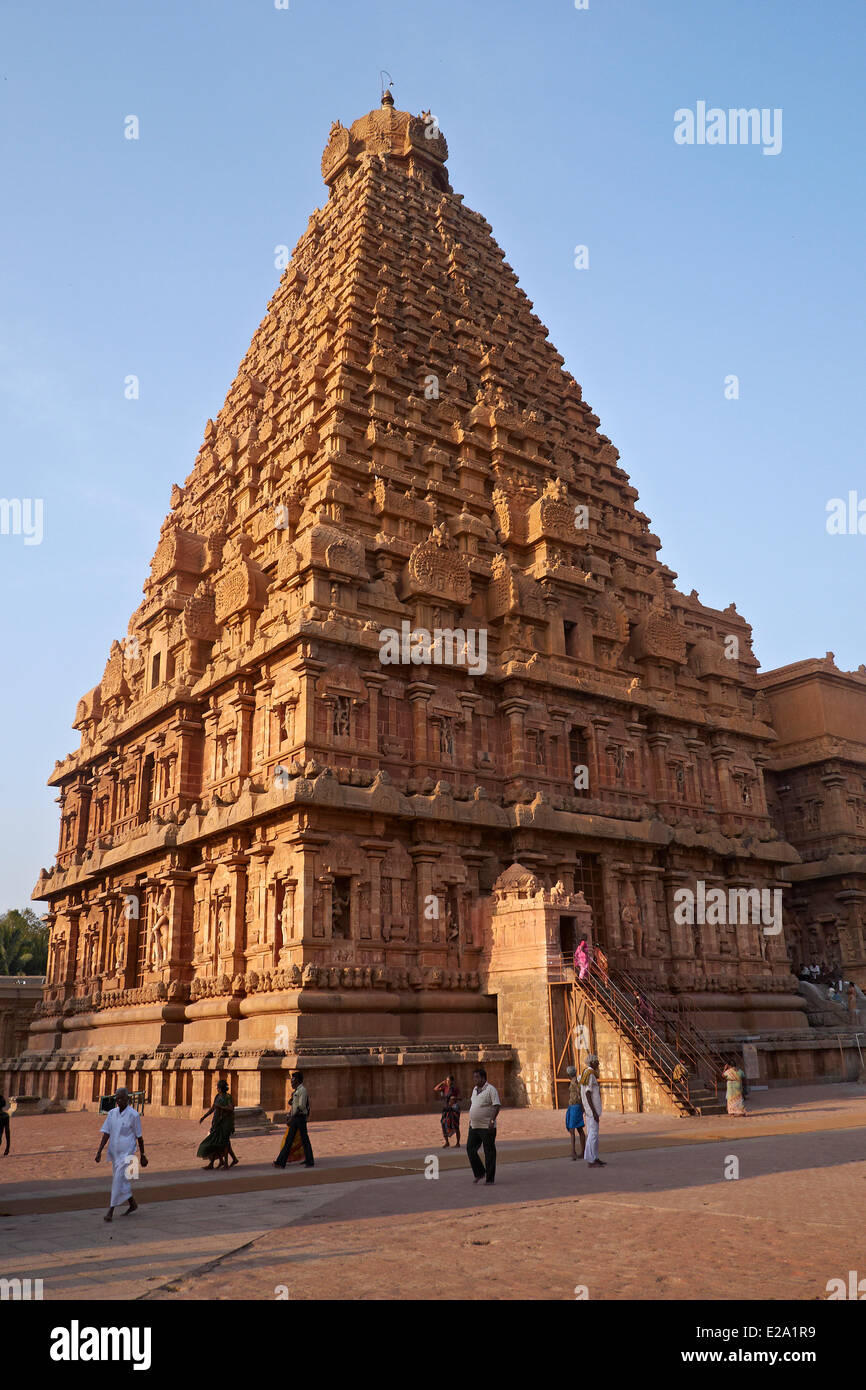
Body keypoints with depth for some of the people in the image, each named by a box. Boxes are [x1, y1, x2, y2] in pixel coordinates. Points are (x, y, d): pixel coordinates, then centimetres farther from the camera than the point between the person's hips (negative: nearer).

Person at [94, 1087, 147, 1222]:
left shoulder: (134, 1115, -11)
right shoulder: (112, 1113, 3)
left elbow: (139, 1137, -4)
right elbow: (106, 1133, 1)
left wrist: (143, 1156, 1)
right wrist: (99, 1151, -10)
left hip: (127, 1154, -6)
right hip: (114, 1153, 6)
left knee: (118, 1181, -11)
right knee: (122, 1181, 16)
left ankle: (110, 1212, -5)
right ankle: (133, 1204, 34)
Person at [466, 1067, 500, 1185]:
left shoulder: (491, 1089, -12)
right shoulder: (475, 1089, 12)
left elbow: (497, 1106, -18)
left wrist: (492, 1120, -27)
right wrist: (471, 1119, 22)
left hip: (487, 1127, -7)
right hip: (474, 1126, 8)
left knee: (489, 1153, 1)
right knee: (470, 1149, 5)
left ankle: (490, 1179, 9)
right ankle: (480, 1173, 21)